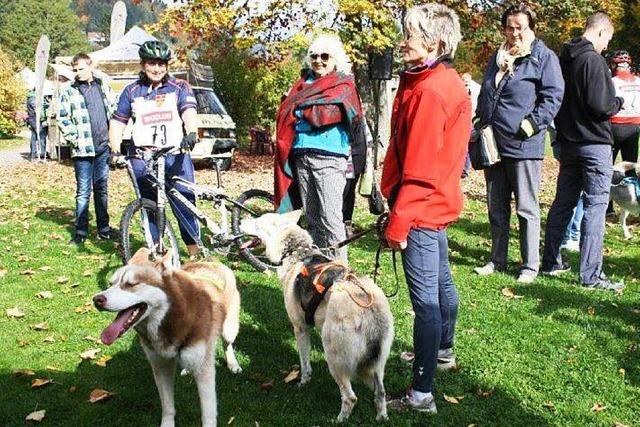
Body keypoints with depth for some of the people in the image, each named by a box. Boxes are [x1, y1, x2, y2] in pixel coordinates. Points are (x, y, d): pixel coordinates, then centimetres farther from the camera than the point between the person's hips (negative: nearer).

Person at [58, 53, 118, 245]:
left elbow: (115, 110, 15)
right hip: (83, 149, -3)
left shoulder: (103, 86, 10)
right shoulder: (69, 91, 1)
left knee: (102, 188, 11)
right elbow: (62, 120, -2)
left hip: (103, 147, 3)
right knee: (83, 191, -2)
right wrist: (75, 140, -10)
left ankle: (103, 229, 19)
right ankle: (80, 232, 6)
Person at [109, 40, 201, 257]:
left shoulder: (180, 87, 7)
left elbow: (189, 112, -10)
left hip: (176, 155, -2)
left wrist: (191, 133, -31)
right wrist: (115, 150, -1)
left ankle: (195, 252, 0)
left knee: (185, 204, -7)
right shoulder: (132, 91, 14)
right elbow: (117, 123, 15)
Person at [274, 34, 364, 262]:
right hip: (301, 156, 6)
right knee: (312, 218, 11)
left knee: (330, 218, -10)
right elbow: (287, 112, 13)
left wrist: (297, 108, -1)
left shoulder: (343, 87, 1)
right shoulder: (305, 82, 20)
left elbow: (324, 113, -14)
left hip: (328, 159, -6)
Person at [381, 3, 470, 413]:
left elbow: (418, 168, -22)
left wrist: (398, 222, -18)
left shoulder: (429, 91, -20)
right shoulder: (448, 82, 11)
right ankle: (444, 350, 44)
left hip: (421, 207, -11)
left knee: (425, 298, -7)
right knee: (441, 281, 24)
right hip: (439, 203, 11)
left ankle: (422, 394, -2)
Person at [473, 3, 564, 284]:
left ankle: (530, 265, 11)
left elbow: (553, 96, -9)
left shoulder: (543, 57, -4)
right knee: (496, 208, 14)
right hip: (493, 145, 7)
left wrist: (534, 123, -17)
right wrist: (479, 122, 15)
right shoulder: (497, 58, 16)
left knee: (527, 208, 1)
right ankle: (498, 260, 26)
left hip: (524, 145, -7)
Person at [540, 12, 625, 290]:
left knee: (563, 202, 14)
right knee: (595, 205, -5)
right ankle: (591, 275, -3)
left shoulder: (564, 59, 10)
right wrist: (619, 103, -1)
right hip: (594, 142, -8)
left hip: (568, 141, 8)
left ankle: (551, 262, 22)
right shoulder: (593, 60, -15)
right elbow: (601, 106, -19)